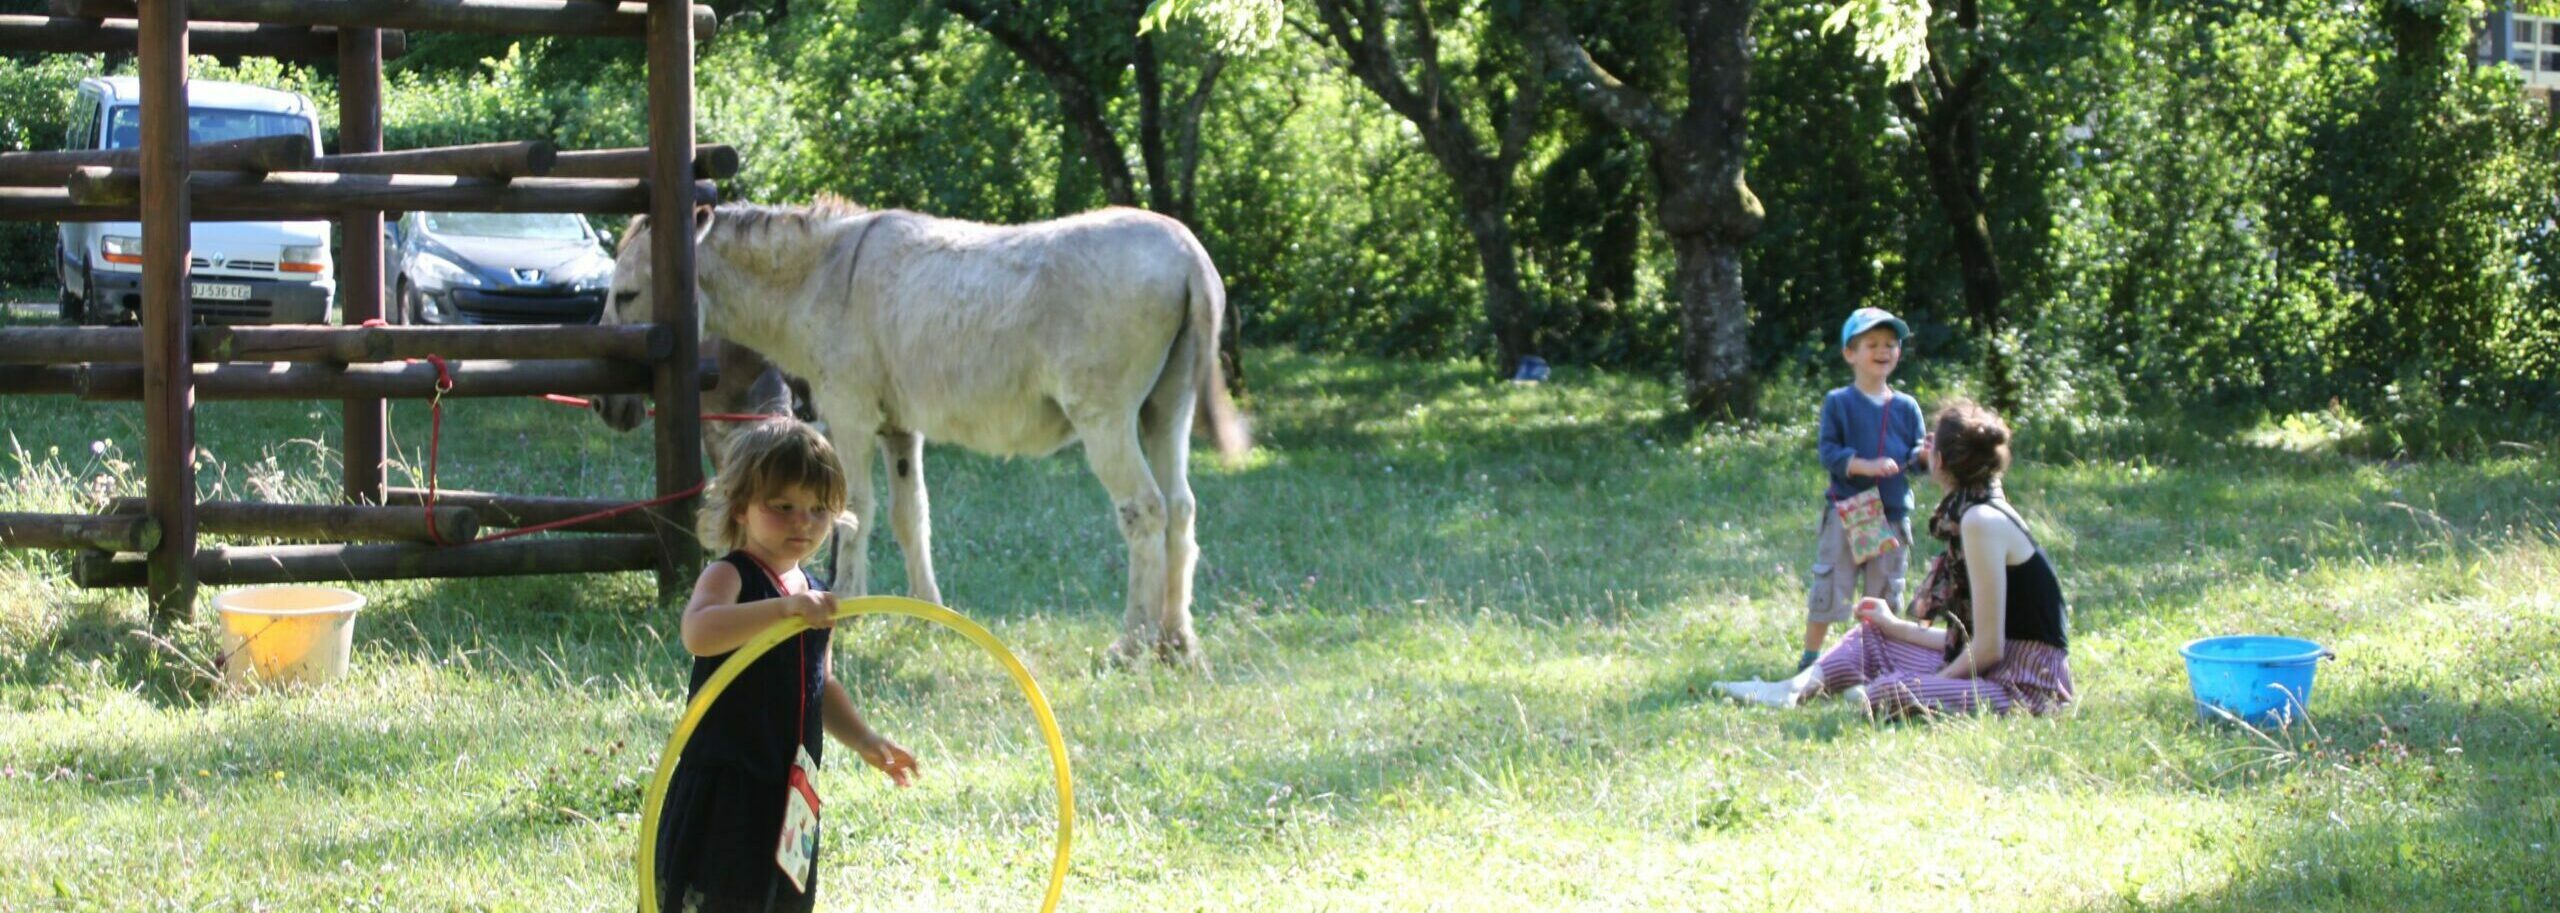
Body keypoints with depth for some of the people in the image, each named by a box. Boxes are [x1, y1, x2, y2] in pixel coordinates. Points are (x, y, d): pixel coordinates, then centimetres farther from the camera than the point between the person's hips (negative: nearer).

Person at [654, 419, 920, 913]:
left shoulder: (810, 596, 13)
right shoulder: (729, 577, -12)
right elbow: (698, 632, -35)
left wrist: (864, 739, 11)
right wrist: (785, 607, -44)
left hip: (788, 795, 8)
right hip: (723, 798, -8)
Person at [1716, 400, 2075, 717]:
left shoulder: (1982, 521, -19)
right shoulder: (1978, 512, 11)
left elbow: (1988, 647, -19)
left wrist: (1929, 688, -7)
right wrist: (1894, 626, 22)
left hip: (2026, 689, -10)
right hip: (1998, 671, 10)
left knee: (1896, 694, -29)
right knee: (1872, 638, 20)